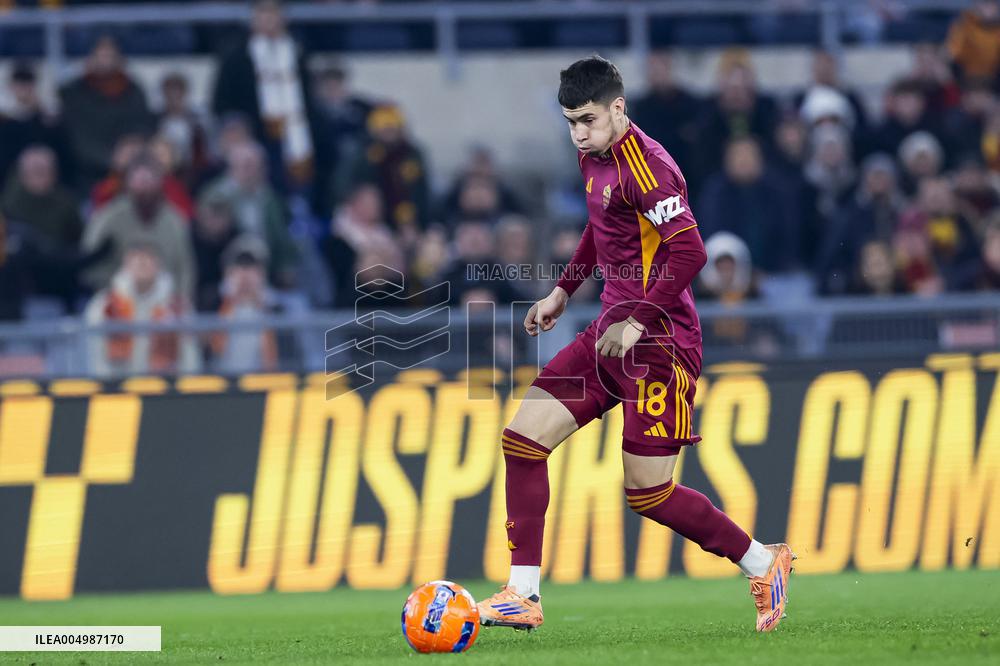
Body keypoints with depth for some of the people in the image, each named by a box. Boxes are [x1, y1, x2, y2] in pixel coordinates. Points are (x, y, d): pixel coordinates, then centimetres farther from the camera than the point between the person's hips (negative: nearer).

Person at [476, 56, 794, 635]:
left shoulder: (644, 165, -19)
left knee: (649, 494, -6)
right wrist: (563, 292, 29)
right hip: (612, 333, 9)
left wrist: (637, 323, -24)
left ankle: (763, 564, 14)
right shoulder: (595, 158, 11)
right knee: (523, 436, 1)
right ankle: (523, 597, 3)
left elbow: (689, 252, -25)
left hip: (658, 342, -9)